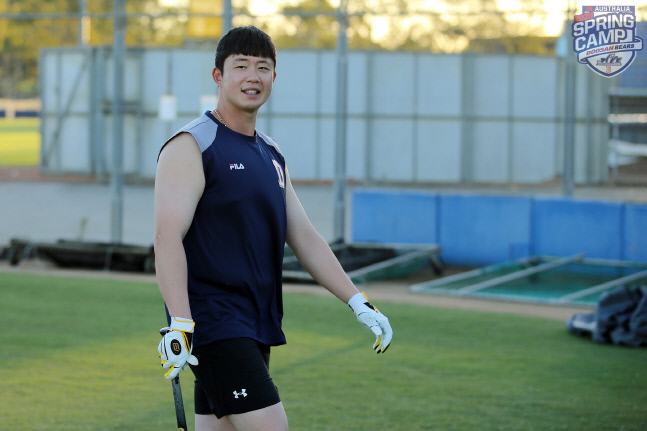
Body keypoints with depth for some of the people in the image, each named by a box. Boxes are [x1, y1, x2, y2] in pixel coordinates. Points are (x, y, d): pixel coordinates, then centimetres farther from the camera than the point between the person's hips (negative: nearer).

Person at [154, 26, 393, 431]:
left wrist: (359, 302, 10)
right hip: (213, 323, -8)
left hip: (256, 326, 8)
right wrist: (180, 324, -27)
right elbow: (168, 236, -17)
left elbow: (305, 237, 19)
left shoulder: (271, 154, 17)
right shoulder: (191, 146, -8)